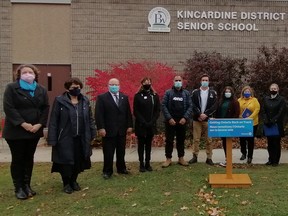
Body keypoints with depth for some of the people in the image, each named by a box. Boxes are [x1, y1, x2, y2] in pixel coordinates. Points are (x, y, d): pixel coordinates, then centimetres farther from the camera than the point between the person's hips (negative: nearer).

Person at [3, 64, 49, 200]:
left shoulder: (41, 90, 8)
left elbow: (46, 108, 4)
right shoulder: (11, 88, -4)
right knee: (18, 159, 2)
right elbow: (8, 108, -13)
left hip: (34, 130, 4)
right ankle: (18, 188, 11)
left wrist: (39, 124, -11)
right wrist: (23, 124, -20)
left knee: (29, 158, 11)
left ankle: (27, 185, 21)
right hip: (16, 131, -4)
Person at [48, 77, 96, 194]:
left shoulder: (85, 101, 6)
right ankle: (66, 183, 22)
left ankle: (74, 180, 31)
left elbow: (90, 118, 11)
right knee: (66, 161, 3)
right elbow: (53, 121, -8)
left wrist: (93, 133, 4)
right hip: (65, 138, -4)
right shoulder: (59, 101, -7)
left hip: (81, 138, 4)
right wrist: (52, 139, -12)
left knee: (78, 161, 10)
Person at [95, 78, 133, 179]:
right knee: (108, 153, 2)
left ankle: (121, 168, 27)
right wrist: (101, 128, -16)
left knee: (121, 151, 13)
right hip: (108, 130, -4)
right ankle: (107, 171, 13)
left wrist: (129, 126, 4)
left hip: (122, 130, 4)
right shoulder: (102, 98, -4)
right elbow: (98, 114, -9)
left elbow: (128, 113, 11)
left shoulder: (124, 97, 10)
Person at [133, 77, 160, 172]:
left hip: (151, 125, 2)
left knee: (148, 145, 9)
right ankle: (141, 164, 9)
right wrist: (143, 122, -13)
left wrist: (152, 122, -9)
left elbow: (157, 111, 4)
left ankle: (147, 163, 15)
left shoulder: (155, 96, 6)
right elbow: (135, 111, -5)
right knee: (141, 144, 4)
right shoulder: (138, 96, -1)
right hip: (140, 125, -2)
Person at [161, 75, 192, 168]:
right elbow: (164, 106, -3)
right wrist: (169, 118, -13)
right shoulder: (168, 93, 2)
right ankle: (168, 159, 9)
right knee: (169, 140, 1)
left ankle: (181, 158, 18)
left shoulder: (186, 93, 7)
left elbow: (190, 106, 3)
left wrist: (185, 118, -10)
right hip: (170, 121, -2)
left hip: (182, 121, 2)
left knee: (181, 140, 9)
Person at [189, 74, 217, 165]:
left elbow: (214, 106, -2)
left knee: (209, 140, 3)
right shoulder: (195, 92, 6)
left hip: (208, 119, 0)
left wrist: (206, 114, -12)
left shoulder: (213, 93, 7)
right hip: (197, 119, 0)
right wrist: (199, 114, -14)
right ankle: (195, 156, 12)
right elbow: (193, 105, -2)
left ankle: (209, 158, 9)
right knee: (196, 139, 4)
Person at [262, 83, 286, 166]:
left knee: (276, 143, 2)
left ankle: (275, 161, 9)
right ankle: (270, 159, 17)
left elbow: (281, 113, -9)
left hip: (277, 125, -3)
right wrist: (266, 121, -9)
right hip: (268, 125, 4)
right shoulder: (266, 99, 10)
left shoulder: (281, 99, -2)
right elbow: (264, 111, 6)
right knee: (270, 143, 8)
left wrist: (273, 121, -16)